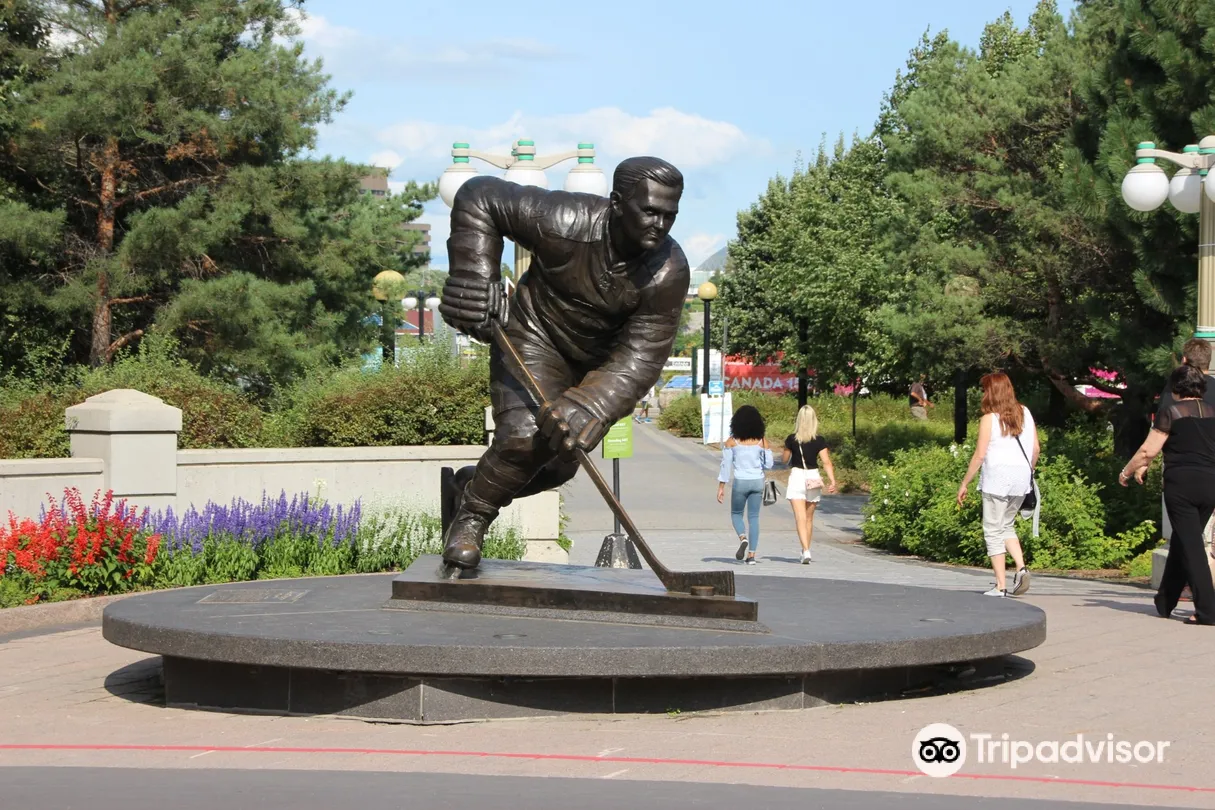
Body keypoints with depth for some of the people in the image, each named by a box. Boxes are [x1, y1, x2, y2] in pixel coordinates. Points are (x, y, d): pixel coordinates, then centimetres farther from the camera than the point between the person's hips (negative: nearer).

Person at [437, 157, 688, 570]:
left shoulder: (669, 272, -25)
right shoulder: (566, 224, -32)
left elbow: (640, 357, -27)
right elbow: (478, 198, -22)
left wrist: (588, 409, -42)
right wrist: (474, 282, -27)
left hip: (597, 360, 4)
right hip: (534, 335, -4)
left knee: (561, 463, 7)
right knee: (525, 436, -25)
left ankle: (472, 486, 34)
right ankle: (470, 516, 0)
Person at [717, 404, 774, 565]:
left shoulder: (731, 442, -5)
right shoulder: (762, 441, -2)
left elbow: (726, 465, -5)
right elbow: (769, 464, 1)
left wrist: (721, 487, 0)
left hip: (740, 482, -2)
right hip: (758, 481, 2)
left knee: (736, 514, 17)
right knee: (753, 517, 9)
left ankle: (743, 538, -11)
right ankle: (752, 554, 5)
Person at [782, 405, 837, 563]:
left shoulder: (791, 439, -5)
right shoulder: (819, 441, -4)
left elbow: (785, 459, 9)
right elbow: (827, 462, -12)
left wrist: (782, 456, 30)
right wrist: (833, 481, -15)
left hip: (796, 477, -2)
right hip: (813, 478, 2)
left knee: (801, 518, -8)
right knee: (809, 518, 17)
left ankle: (806, 551, -24)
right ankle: (806, 552, 27)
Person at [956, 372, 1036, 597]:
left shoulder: (989, 419, -7)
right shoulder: (1025, 413, 8)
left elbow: (980, 454, -9)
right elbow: (1036, 448, 8)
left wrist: (964, 483, -2)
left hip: (997, 477, -6)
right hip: (1021, 477, 6)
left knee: (993, 531, 3)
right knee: (1006, 526, 21)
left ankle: (1001, 585, 0)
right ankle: (1021, 567, -1)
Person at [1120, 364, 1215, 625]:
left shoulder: (1172, 413, -3)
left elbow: (1148, 450, -5)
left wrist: (1126, 471, 10)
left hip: (1181, 483, -5)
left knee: (1191, 547, -5)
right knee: (1181, 543, 17)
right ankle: (1165, 603, 27)